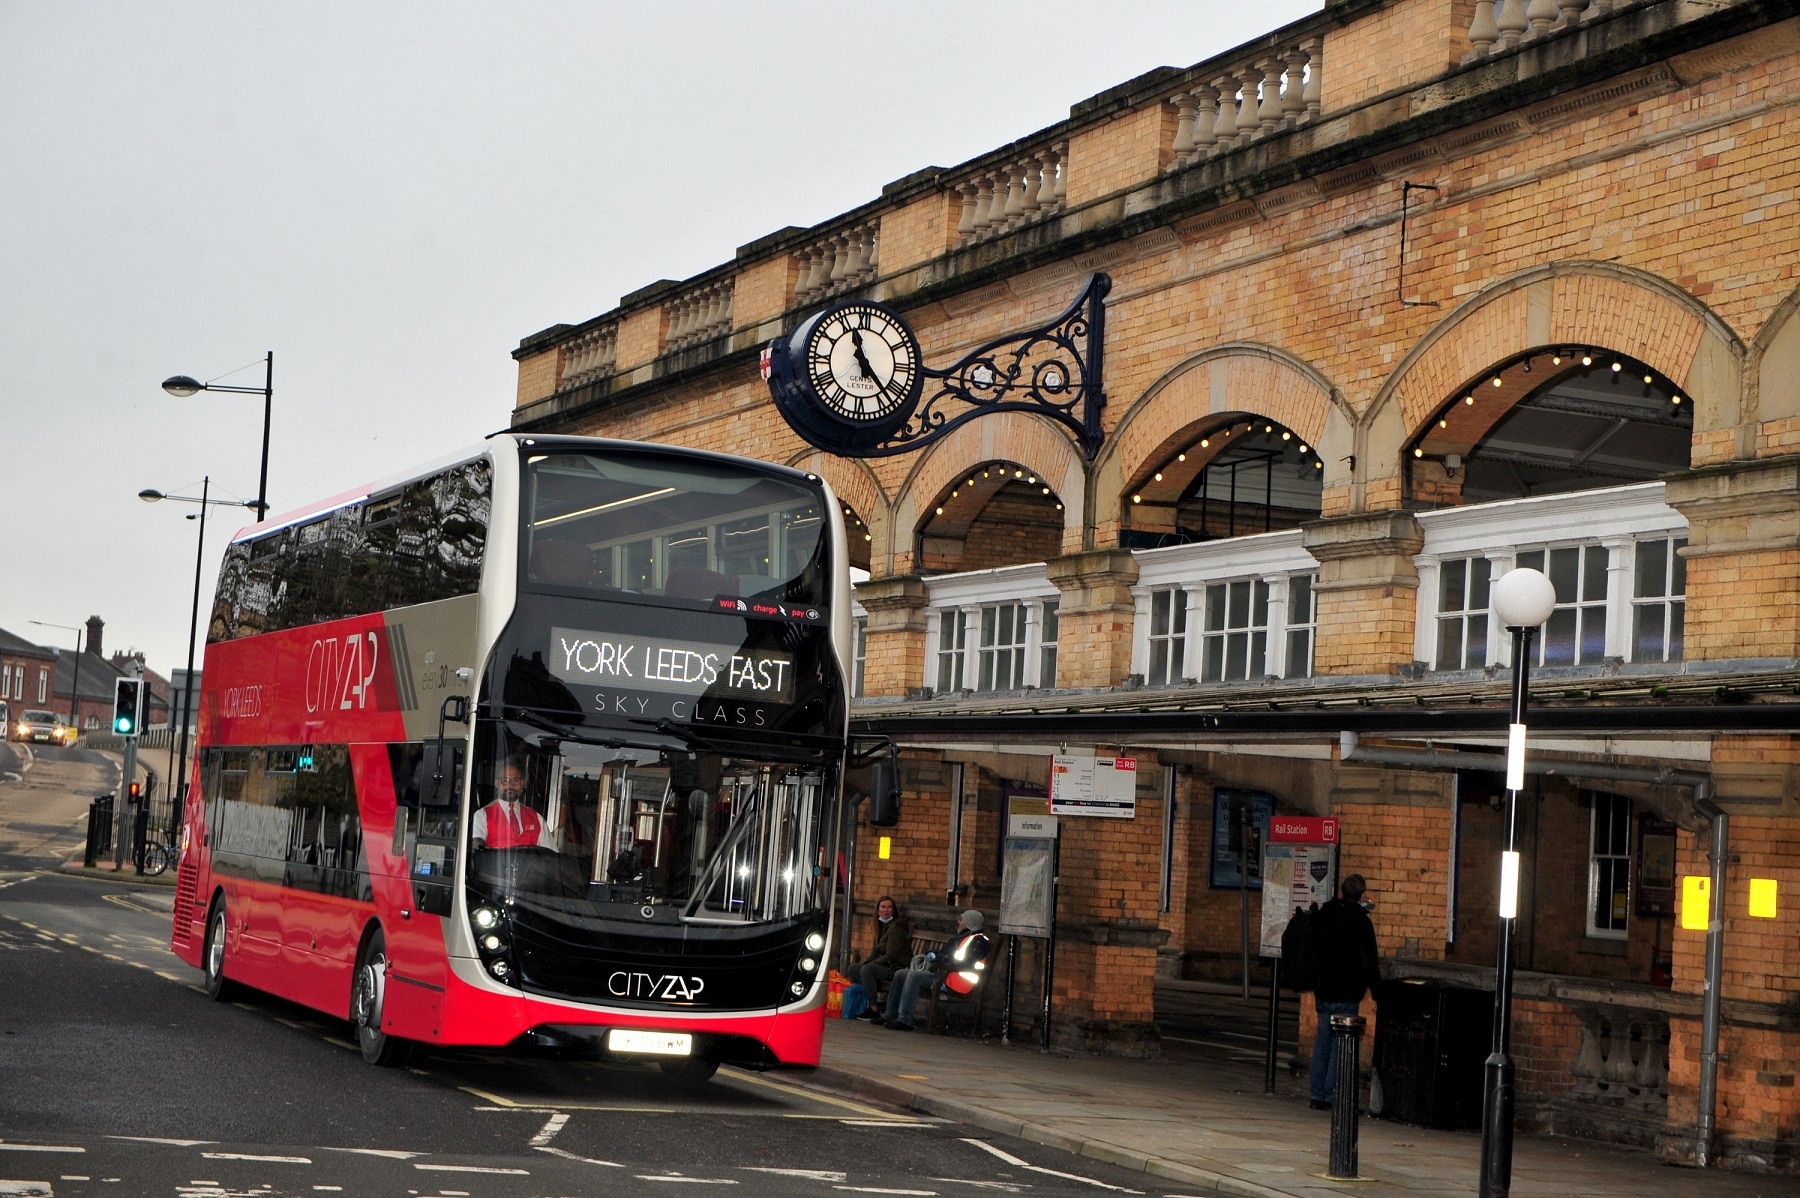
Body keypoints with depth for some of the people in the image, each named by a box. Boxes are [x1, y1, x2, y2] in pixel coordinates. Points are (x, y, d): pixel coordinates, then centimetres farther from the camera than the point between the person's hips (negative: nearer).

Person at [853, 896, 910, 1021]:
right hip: (887, 967, 10)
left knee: (866, 970, -30)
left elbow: (890, 956, -17)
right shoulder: (882, 926, 15)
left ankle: (874, 1010, -27)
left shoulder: (896, 928, -12)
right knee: (853, 968, 3)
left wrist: (868, 964, -16)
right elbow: (875, 951, 17)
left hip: (898, 968, -10)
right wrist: (864, 964, -2)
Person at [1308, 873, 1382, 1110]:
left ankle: (1318, 1096, 13)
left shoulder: (1324, 915, 6)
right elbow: (1368, 960, -12)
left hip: (1323, 990, 5)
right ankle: (1330, 1097, -3)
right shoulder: (1361, 922, -11)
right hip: (1346, 994, -5)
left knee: (1322, 1042, 12)